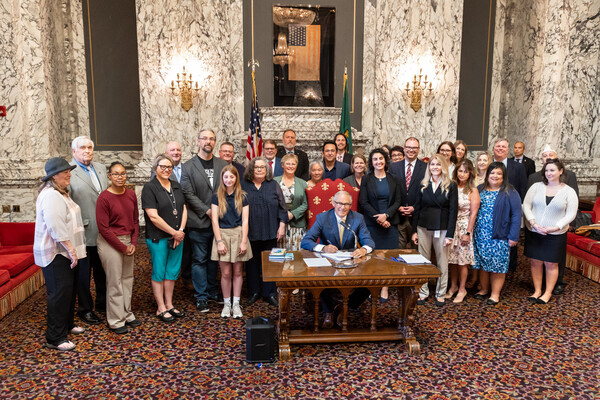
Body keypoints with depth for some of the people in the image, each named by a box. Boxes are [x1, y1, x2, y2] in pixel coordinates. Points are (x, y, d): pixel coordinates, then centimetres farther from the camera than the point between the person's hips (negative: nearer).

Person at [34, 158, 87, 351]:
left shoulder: (61, 194, 16)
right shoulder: (51, 196, -19)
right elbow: (56, 228, -28)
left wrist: (72, 250, 25)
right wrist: (71, 250, -25)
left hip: (65, 252, 11)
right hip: (55, 254, -11)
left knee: (69, 290, 18)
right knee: (59, 293, -7)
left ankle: (67, 325, 33)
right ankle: (55, 338, 1)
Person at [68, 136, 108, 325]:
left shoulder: (101, 168, 11)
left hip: (103, 230, 6)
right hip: (84, 232, -6)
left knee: (102, 270, 18)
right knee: (83, 273, 8)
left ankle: (103, 302, 34)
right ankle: (85, 309, 23)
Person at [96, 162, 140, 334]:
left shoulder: (131, 194, 3)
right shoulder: (104, 198, -14)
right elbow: (103, 228, -14)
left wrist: (133, 243, -1)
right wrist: (122, 247, -11)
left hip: (128, 241, 6)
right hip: (110, 243, -6)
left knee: (128, 279, 13)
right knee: (115, 282, 2)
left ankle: (127, 314, 28)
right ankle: (116, 321, 15)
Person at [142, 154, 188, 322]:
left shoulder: (176, 186, 11)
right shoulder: (149, 188, -10)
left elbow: (184, 209, 10)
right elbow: (153, 216, -16)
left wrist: (181, 231, -4)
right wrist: (174, 232, -13)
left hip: (177, 237, 6)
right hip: (158, 238, -6)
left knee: (172, 271, 13)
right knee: (159, 272, 4)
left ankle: (169, 305, 25)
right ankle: (161, 309, 15)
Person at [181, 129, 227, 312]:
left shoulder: (223, 165, 8)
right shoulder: (188, 166, -2)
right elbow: (188, 193, -8)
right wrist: (207, 211, -13)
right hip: (199, 222, -3)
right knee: (199, 260, 4)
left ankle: (212, 292, 27)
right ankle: (201, 297, 14)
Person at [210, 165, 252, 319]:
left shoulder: (242, 197, 4)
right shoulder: (217, 197, 2)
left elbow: (245, 221, 1)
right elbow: (214, 220, -1)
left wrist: (243, 241, -6)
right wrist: (219, 241, -8)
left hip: (238, 234, 1)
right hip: (222, 234, -1)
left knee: (237, 272, 6)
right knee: (226, 273, 1)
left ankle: (236, 304, 16)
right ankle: (226, 304, 15)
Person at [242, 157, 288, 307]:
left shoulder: (273, 186, 6)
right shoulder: (243, 186, 5)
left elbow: (281, 207, 5)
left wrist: (282, 226, -2)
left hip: (270, 232, 0)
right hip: (250, 232, 0)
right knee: (252, 262, 8)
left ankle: (269, 294, 14)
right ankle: (254, 292, 21)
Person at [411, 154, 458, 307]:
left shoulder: (451, 186, -1)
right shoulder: (423, 185, 6)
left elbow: (453, 211, -4)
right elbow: (417, 208, 7)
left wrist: (450, 234, -10)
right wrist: (414, 231, 2)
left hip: (442, 229, -2)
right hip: (423, 228, 2)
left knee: (442, 262, 5)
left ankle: (441, 294, 18)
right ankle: (423, 292, 16)